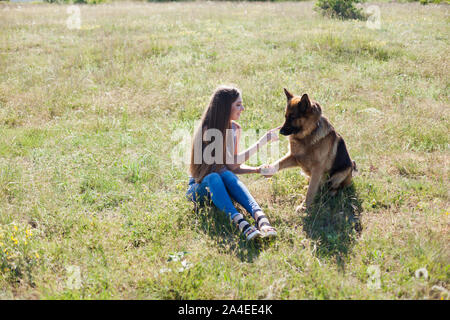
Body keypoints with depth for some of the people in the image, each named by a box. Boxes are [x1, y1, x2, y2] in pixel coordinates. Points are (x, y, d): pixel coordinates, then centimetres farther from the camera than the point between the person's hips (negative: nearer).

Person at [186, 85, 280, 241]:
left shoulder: (235, 129, 3)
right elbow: (232, 163, -24)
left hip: (220, 187, 4)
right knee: (214, 177, -37)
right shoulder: (207, 130, -18)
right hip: (198, 187, -4)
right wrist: (263, 141, -23)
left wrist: (257, 170, -12)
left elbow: (235, 167, 7)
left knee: (227, 176, -31)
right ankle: (240, 223, -57)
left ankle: (260, 217, -55)